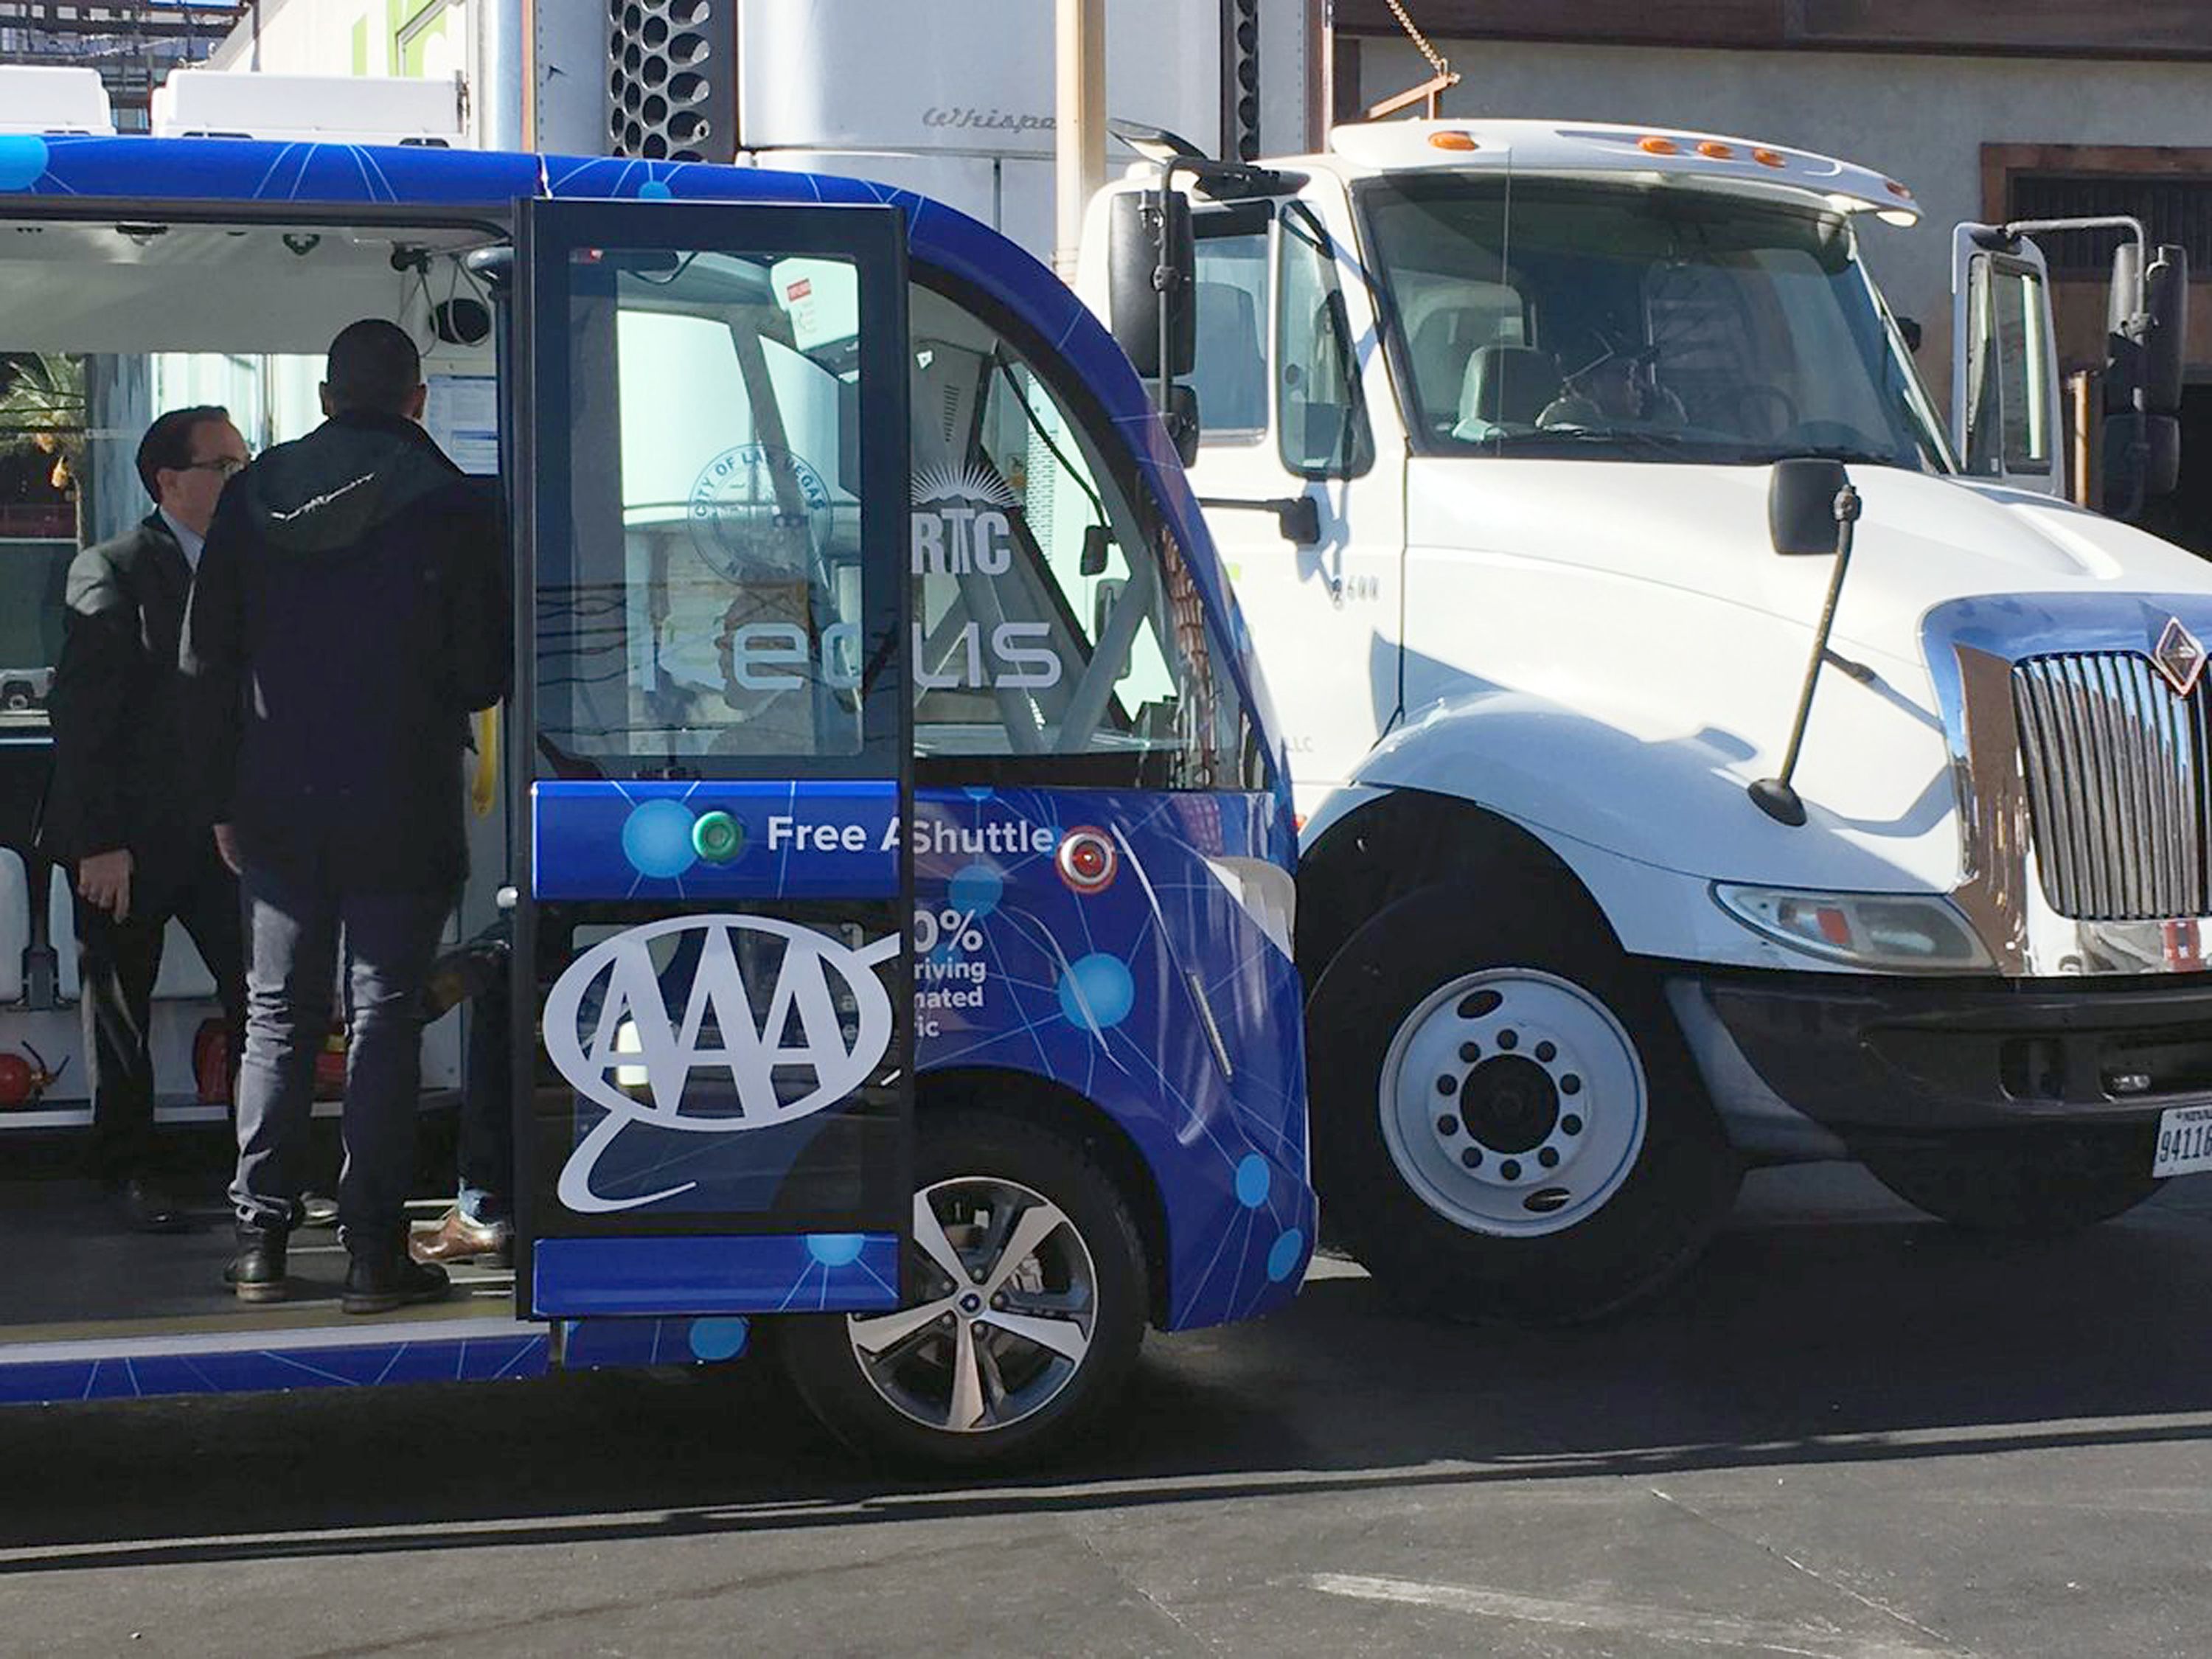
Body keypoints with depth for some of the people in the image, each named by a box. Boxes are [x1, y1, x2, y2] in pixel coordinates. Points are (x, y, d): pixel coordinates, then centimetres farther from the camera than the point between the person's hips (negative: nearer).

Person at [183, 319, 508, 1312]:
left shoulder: (255, 494, 3)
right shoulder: (453, 505, -8)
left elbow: (205, 660, 5)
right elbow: (483, 673, -8)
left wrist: (226, 801, 12)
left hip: (276, 808, 3)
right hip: (399, 812, -3)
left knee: (276, 1016, 12)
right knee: (386, 1017, 2)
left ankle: (260, 1240, 12)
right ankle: (372, 1250, 2)